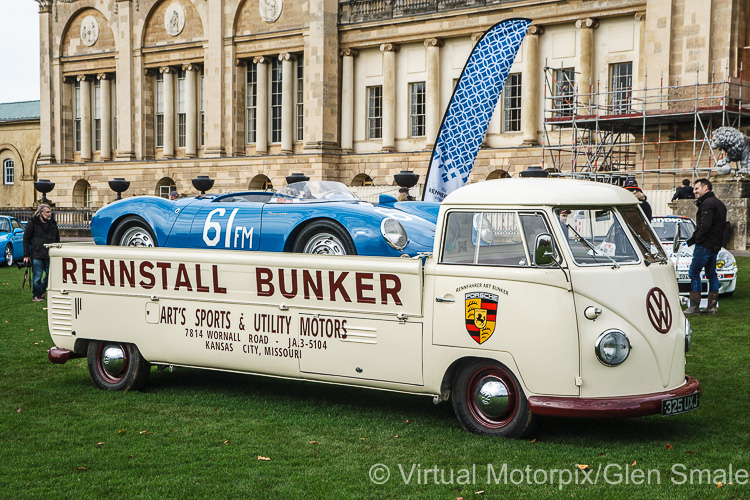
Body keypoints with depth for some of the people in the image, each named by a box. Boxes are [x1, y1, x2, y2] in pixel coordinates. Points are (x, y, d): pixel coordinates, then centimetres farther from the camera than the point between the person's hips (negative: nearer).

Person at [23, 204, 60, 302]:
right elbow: (26, 239, -1)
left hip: (50, 255, 4)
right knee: (37, 276, 0)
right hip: (37, 255, -4)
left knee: (50, 275, 7)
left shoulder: (53, 223, 13)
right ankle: (37, 295, 11)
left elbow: (57, 239, 22)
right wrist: (26, 255, -5)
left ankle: (42, 289, 30)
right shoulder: (32, 223, -2)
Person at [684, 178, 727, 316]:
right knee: (711, 274, 13)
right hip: (716, 245, 10)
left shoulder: (708, 203, -16)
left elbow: (705, 226, -24)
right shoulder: (719, 203, 17)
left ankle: (694, 306, -7)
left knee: (694, 273, -6)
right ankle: (712, 307, 15)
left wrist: (696, 240, -11)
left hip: (705, 245, -10)